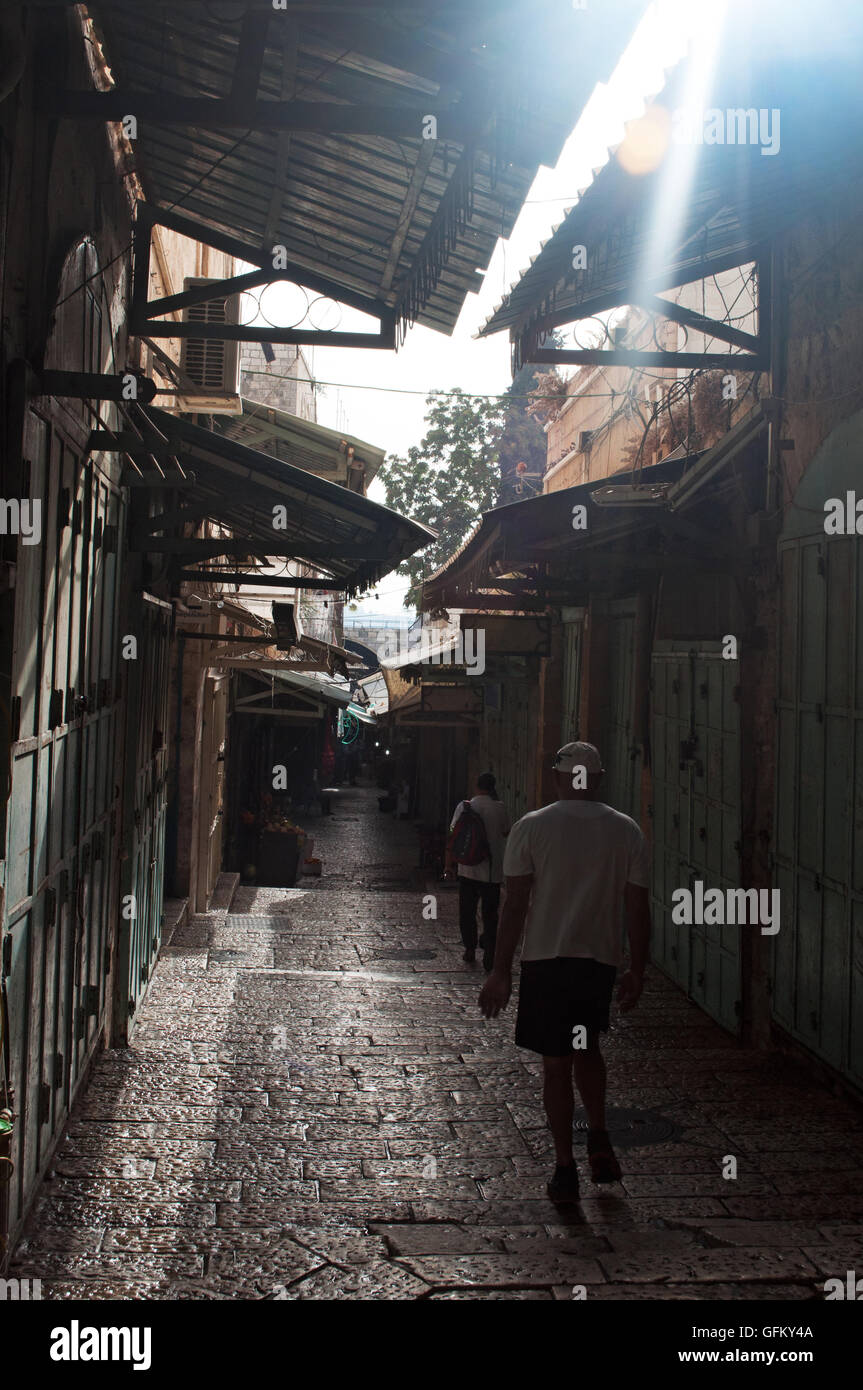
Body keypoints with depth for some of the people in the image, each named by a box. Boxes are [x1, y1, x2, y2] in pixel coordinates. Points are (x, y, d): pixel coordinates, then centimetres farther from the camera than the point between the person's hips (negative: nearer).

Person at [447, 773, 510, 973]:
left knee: (467, 912, 14)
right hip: (492, 870, -1)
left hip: (468, 869, 1)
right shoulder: (500, 808, -5)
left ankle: (470, 950, 21)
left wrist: (449, 863, 7)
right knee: (490, 914, 4)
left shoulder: (464, 806, -3)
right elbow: (506, 833, 10)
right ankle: (489, 956, 0)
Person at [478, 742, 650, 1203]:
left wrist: (501, 971, -1)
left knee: (556, 1063, 7)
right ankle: (598, 1136, 11)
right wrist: (636, 971, 10)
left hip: (546, 958, -2)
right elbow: (638, 907, 1)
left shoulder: (531, 827, -4)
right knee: (587, 1048, 25)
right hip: (601, 958, 2)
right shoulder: (626, 831, 1)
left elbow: (515, 904, -6)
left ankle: (565, 1170, 11)